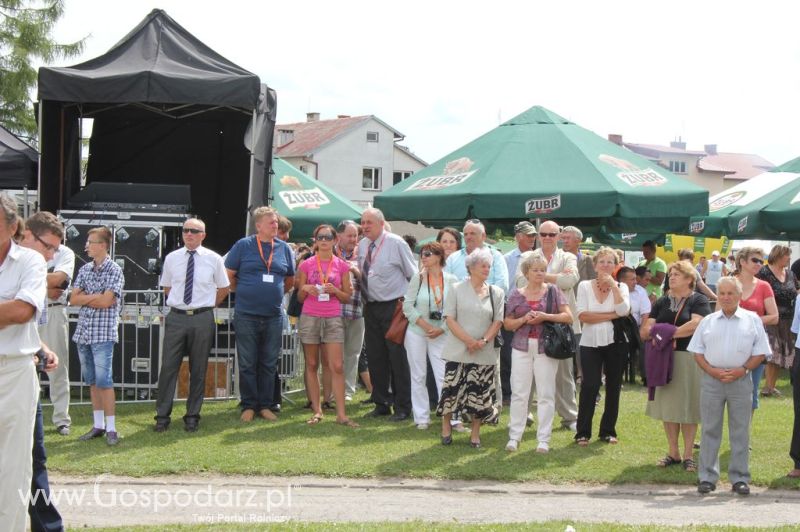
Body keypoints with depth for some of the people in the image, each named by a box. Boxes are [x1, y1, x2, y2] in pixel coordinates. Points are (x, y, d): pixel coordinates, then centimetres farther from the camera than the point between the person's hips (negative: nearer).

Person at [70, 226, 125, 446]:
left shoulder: (114, 270, -7)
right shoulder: (85, 269, 12)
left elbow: (106, 301, -16)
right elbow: (73, 299, 6)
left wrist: (85, 297, -2)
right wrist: (95, 296, -6)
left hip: (103, 333, -6)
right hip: (83, 332, 6)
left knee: (103, 380, -8)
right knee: (91, 381, 10)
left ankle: (111, 429, -3)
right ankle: (98, 425, 17)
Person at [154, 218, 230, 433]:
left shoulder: (213, 259, 0)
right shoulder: (172, 258, 5)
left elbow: (223, 288, 11)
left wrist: (207, 306, 8)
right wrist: (178, 303, 11)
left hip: (202, 319, -1)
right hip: (176, 318, 1)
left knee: (198, 369, 6)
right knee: (168, 367, 0)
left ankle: (192, 416, 15)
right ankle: (162, 416, 7)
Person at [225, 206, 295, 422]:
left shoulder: (284, 248, 8)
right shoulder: (243, 246, -2)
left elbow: (290, 279, 19)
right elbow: (228, 275, 2)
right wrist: (243, 292, 6)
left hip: (274, 316, 3)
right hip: (246, 315, -3)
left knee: (269, 364, 7)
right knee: (247, 364, 2)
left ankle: (265, 405, 16)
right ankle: (248, 406, 10)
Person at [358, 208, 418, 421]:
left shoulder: (396, 243, -7)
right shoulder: (362, 245, 10)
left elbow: (413, 274, -2)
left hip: (393, 306, -6)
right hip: (370, 307, 6)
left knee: (397, 357, -4)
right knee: (375, 357, 10)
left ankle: (403, 407, 3)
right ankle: (381, 403, 21)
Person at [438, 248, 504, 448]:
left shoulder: (496, 293, 8)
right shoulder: (457, 289, 1)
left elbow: (498, 321, 4)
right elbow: (450, 319, -4)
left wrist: (484, 341, -13)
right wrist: (469, 340, -14)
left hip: (485, 354, 2)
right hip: (458, 351, -2)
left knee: (479, 393, 3)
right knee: (451, 389, 0)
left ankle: (475, 432, 15)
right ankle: (446, 426, 18)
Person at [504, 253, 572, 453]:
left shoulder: (552, 291, 4)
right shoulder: (516, 295, 7)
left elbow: (568, 317, -1)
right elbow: (507, 324, 8)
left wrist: (545, 316, -13)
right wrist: (524, 319, -11)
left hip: (546, 347, -1)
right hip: (522, 347, 1)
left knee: (546, 394, 2)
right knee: (519, 392, 1)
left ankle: (543, 439, 8)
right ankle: (514, 436, 8)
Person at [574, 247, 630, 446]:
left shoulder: (621, 287, 5)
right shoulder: (585, 286, 2)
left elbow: (623, 310, -16)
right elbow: (582, 315, -11)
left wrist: (613, 284, -14)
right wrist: (611, 316, -13)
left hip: (615, 343, 2)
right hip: (590, 343, -2)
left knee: (613, 387, 7)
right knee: (589, 386, -8)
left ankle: (608, 430, 19)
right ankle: (583, 432, 1)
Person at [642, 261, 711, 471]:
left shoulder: (698, 300, -2)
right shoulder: (662, 302, 15)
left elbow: (695, 324, -18)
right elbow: (646, 330, 10)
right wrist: (651, 332, -14)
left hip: (689, 359, -5)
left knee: (687, 406, 0)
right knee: (667, 406, 6)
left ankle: (688, 455, 9)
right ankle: (673, 453, 16)